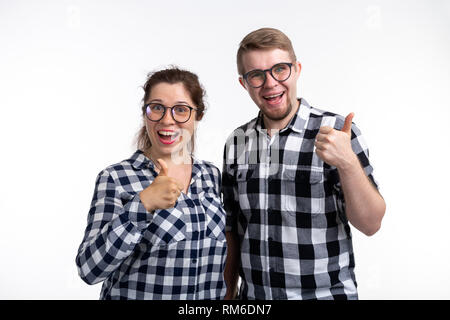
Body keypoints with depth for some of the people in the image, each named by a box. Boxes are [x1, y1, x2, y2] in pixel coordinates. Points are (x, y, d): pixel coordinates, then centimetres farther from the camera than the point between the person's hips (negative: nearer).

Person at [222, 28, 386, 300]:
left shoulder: (336, 132, -12)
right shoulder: (236, 143, -1)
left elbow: (370, 224, -14)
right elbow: (232, 229, 6)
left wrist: (348, 163, -29)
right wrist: (229, 291, 9)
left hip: (325, 292, -3)